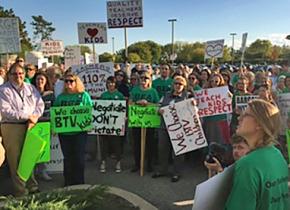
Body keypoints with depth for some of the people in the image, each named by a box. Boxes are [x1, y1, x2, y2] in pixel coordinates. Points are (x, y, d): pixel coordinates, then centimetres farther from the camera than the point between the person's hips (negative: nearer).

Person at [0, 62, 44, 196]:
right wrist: (27, 116, -16)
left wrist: (34, 117, -11)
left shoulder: (30, 88, 12)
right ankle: (20, 189, 13)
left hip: (30, 126, 4)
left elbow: (40, 104, 6)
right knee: (16, 159, 2)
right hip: (12, 127, -4)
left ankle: (31, 185, 25)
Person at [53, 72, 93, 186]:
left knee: (79, 157, 2)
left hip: (79, 131, -3)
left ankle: (79, 183, 17)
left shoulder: (84, 95, 2)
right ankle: (68, 183, 24)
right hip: (64, 131, 3)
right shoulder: (60, 97, 11)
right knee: (67, 158, 11)